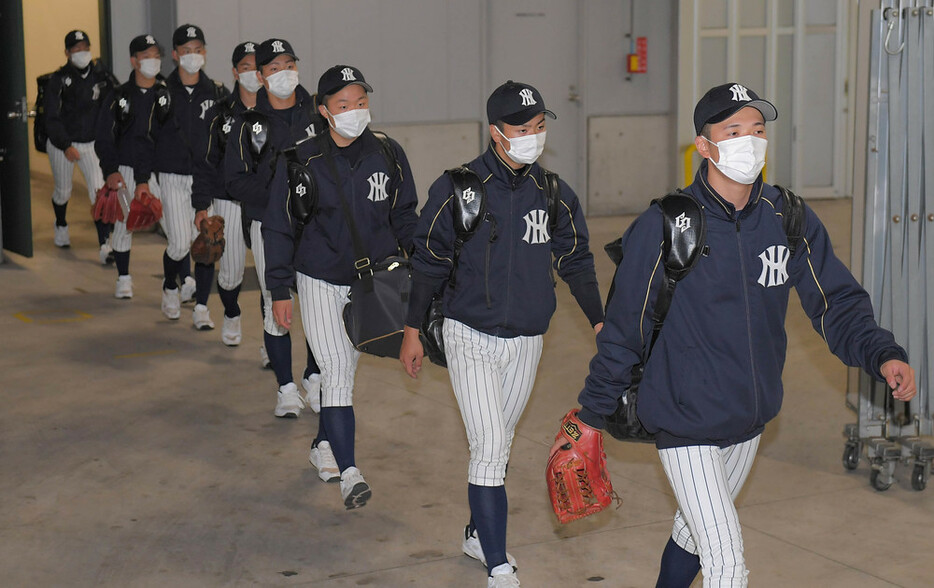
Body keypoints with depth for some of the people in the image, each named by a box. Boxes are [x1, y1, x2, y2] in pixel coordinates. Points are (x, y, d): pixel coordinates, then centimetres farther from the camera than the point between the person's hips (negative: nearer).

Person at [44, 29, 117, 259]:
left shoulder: (101, 74, -4)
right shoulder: (59, 80, -11)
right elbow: (52, 118, -14)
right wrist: (66, 146, -26)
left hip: (92, 143, 1)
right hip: (61, 144, -1)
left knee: (99, 192, -14)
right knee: (63, 191, 17)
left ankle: (105, 245, -16)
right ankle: (61, 225, 49)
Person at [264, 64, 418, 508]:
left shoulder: (388, 155, -1)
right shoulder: (302, 161, -8)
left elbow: (404, 217, 11)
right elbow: (279, 228, -1)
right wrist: (279, 291, -3)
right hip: (320, 280, -3)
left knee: (346, 367, 15)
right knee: (336, 370, -12)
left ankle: (323, 445, 36)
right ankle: (348, 472, -12)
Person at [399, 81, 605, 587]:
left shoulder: (555, 195, 1)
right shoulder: (457, 189, -10)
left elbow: (576, 261, 11)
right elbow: (429, 261, -4)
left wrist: (599, 321, 6)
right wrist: (412, 330, -2)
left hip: (526, 341, 4)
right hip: (470, 337, -4)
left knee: (499, 445, 17)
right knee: (489, 448, -11)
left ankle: (478, 534, 37)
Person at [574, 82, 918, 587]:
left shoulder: (791, 221, -4)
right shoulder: (663, 227, -16)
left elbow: (837, 303, 1)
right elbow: (624, 328, -9)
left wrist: (882, 356, -18)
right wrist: (593, 413, -3)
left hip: (750, 422, 5)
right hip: (685, 424, -5)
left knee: (695, 531, 25)